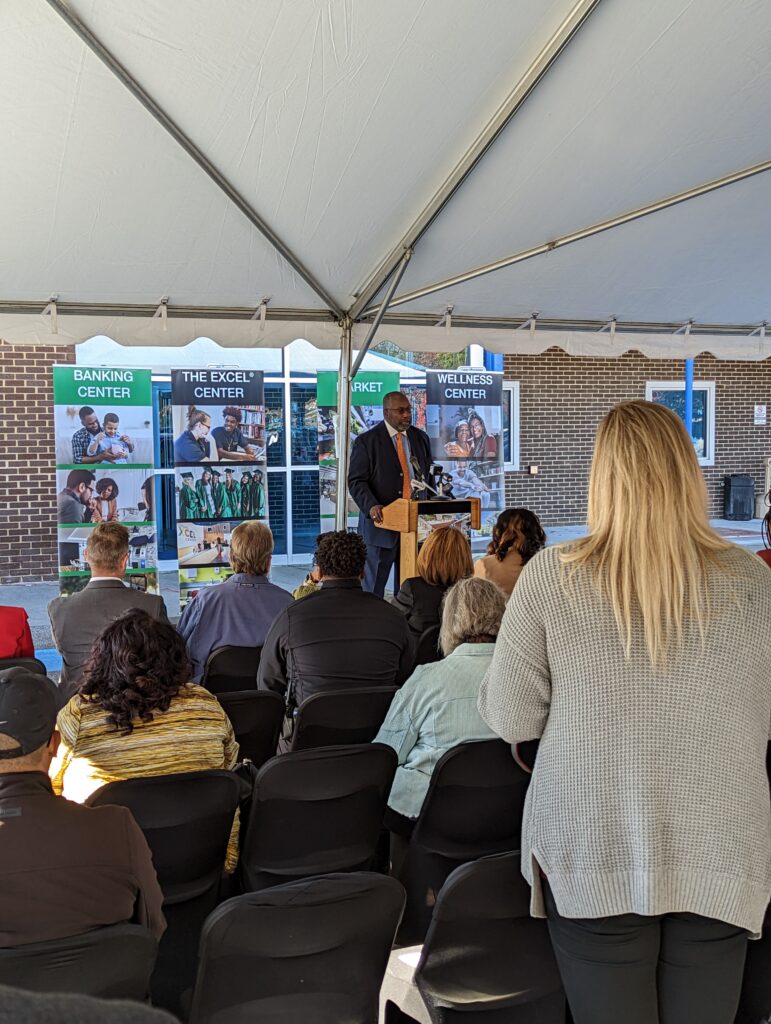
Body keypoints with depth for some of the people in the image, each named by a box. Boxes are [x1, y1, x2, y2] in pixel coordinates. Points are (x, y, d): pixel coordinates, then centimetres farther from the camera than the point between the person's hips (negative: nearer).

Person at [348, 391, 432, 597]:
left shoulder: (421, 438, 12)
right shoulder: (366, 441, -3)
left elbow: (428, 476, 19)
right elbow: (356, 481, -6)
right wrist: (371, 506, -23)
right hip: (382, 523, -4)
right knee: (374, 586, 2)